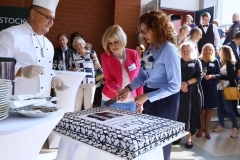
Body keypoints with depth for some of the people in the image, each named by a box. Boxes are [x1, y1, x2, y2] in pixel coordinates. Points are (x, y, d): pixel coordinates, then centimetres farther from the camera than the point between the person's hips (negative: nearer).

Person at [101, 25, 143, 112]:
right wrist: (118, 90, -32)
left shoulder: (133, 54, -6)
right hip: (110, 101, -1)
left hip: (130, 102, 1)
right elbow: (109, 80, -10)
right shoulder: (105, 56, -8)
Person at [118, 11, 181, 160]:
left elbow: (174, 86, -21)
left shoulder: (169, 50, -20)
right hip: (150, 98, 7)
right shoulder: (150, 48, 4)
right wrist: (129, 88, -6)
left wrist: (147, 97, -23)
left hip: (164, 100, -7)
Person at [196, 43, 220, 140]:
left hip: (211, 88, 2)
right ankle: (201, 127, 20)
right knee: (201, 108, 3)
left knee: (209, 108, 7)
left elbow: (219, 74, 3)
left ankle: (206, 129, 20)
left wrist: (211, 76, -16)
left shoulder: (215, 61, 6)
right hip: (200, 86, -2)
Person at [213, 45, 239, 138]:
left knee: (228, 108, -3)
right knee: (220, 108, 11)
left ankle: (235, 128, 8)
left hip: (226, 88, -7)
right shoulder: (221, 62, 10)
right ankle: (221, 126, 22)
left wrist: (218, 76, -19)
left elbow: (231, 77, -16)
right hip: (219, 88, 7)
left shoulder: (229, 63, -9)